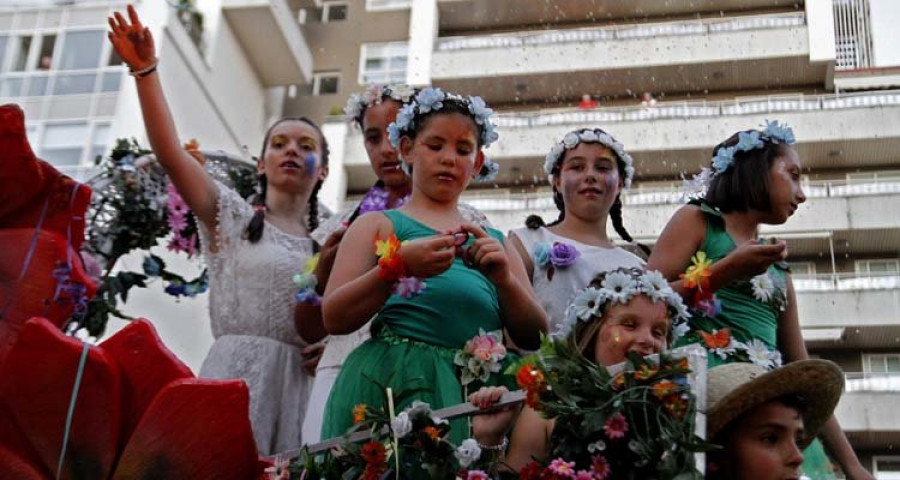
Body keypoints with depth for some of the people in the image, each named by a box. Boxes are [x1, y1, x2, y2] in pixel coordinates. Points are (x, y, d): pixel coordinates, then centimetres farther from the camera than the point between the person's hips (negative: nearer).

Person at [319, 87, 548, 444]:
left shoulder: (495, 241, 18)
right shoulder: (378, 225, 10)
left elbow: (534, 338, 10)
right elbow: (334, 319, -3)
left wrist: (504, 278, -8)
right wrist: (398, 265, -18)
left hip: (471, 396, 3)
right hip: (389, 388, -2)